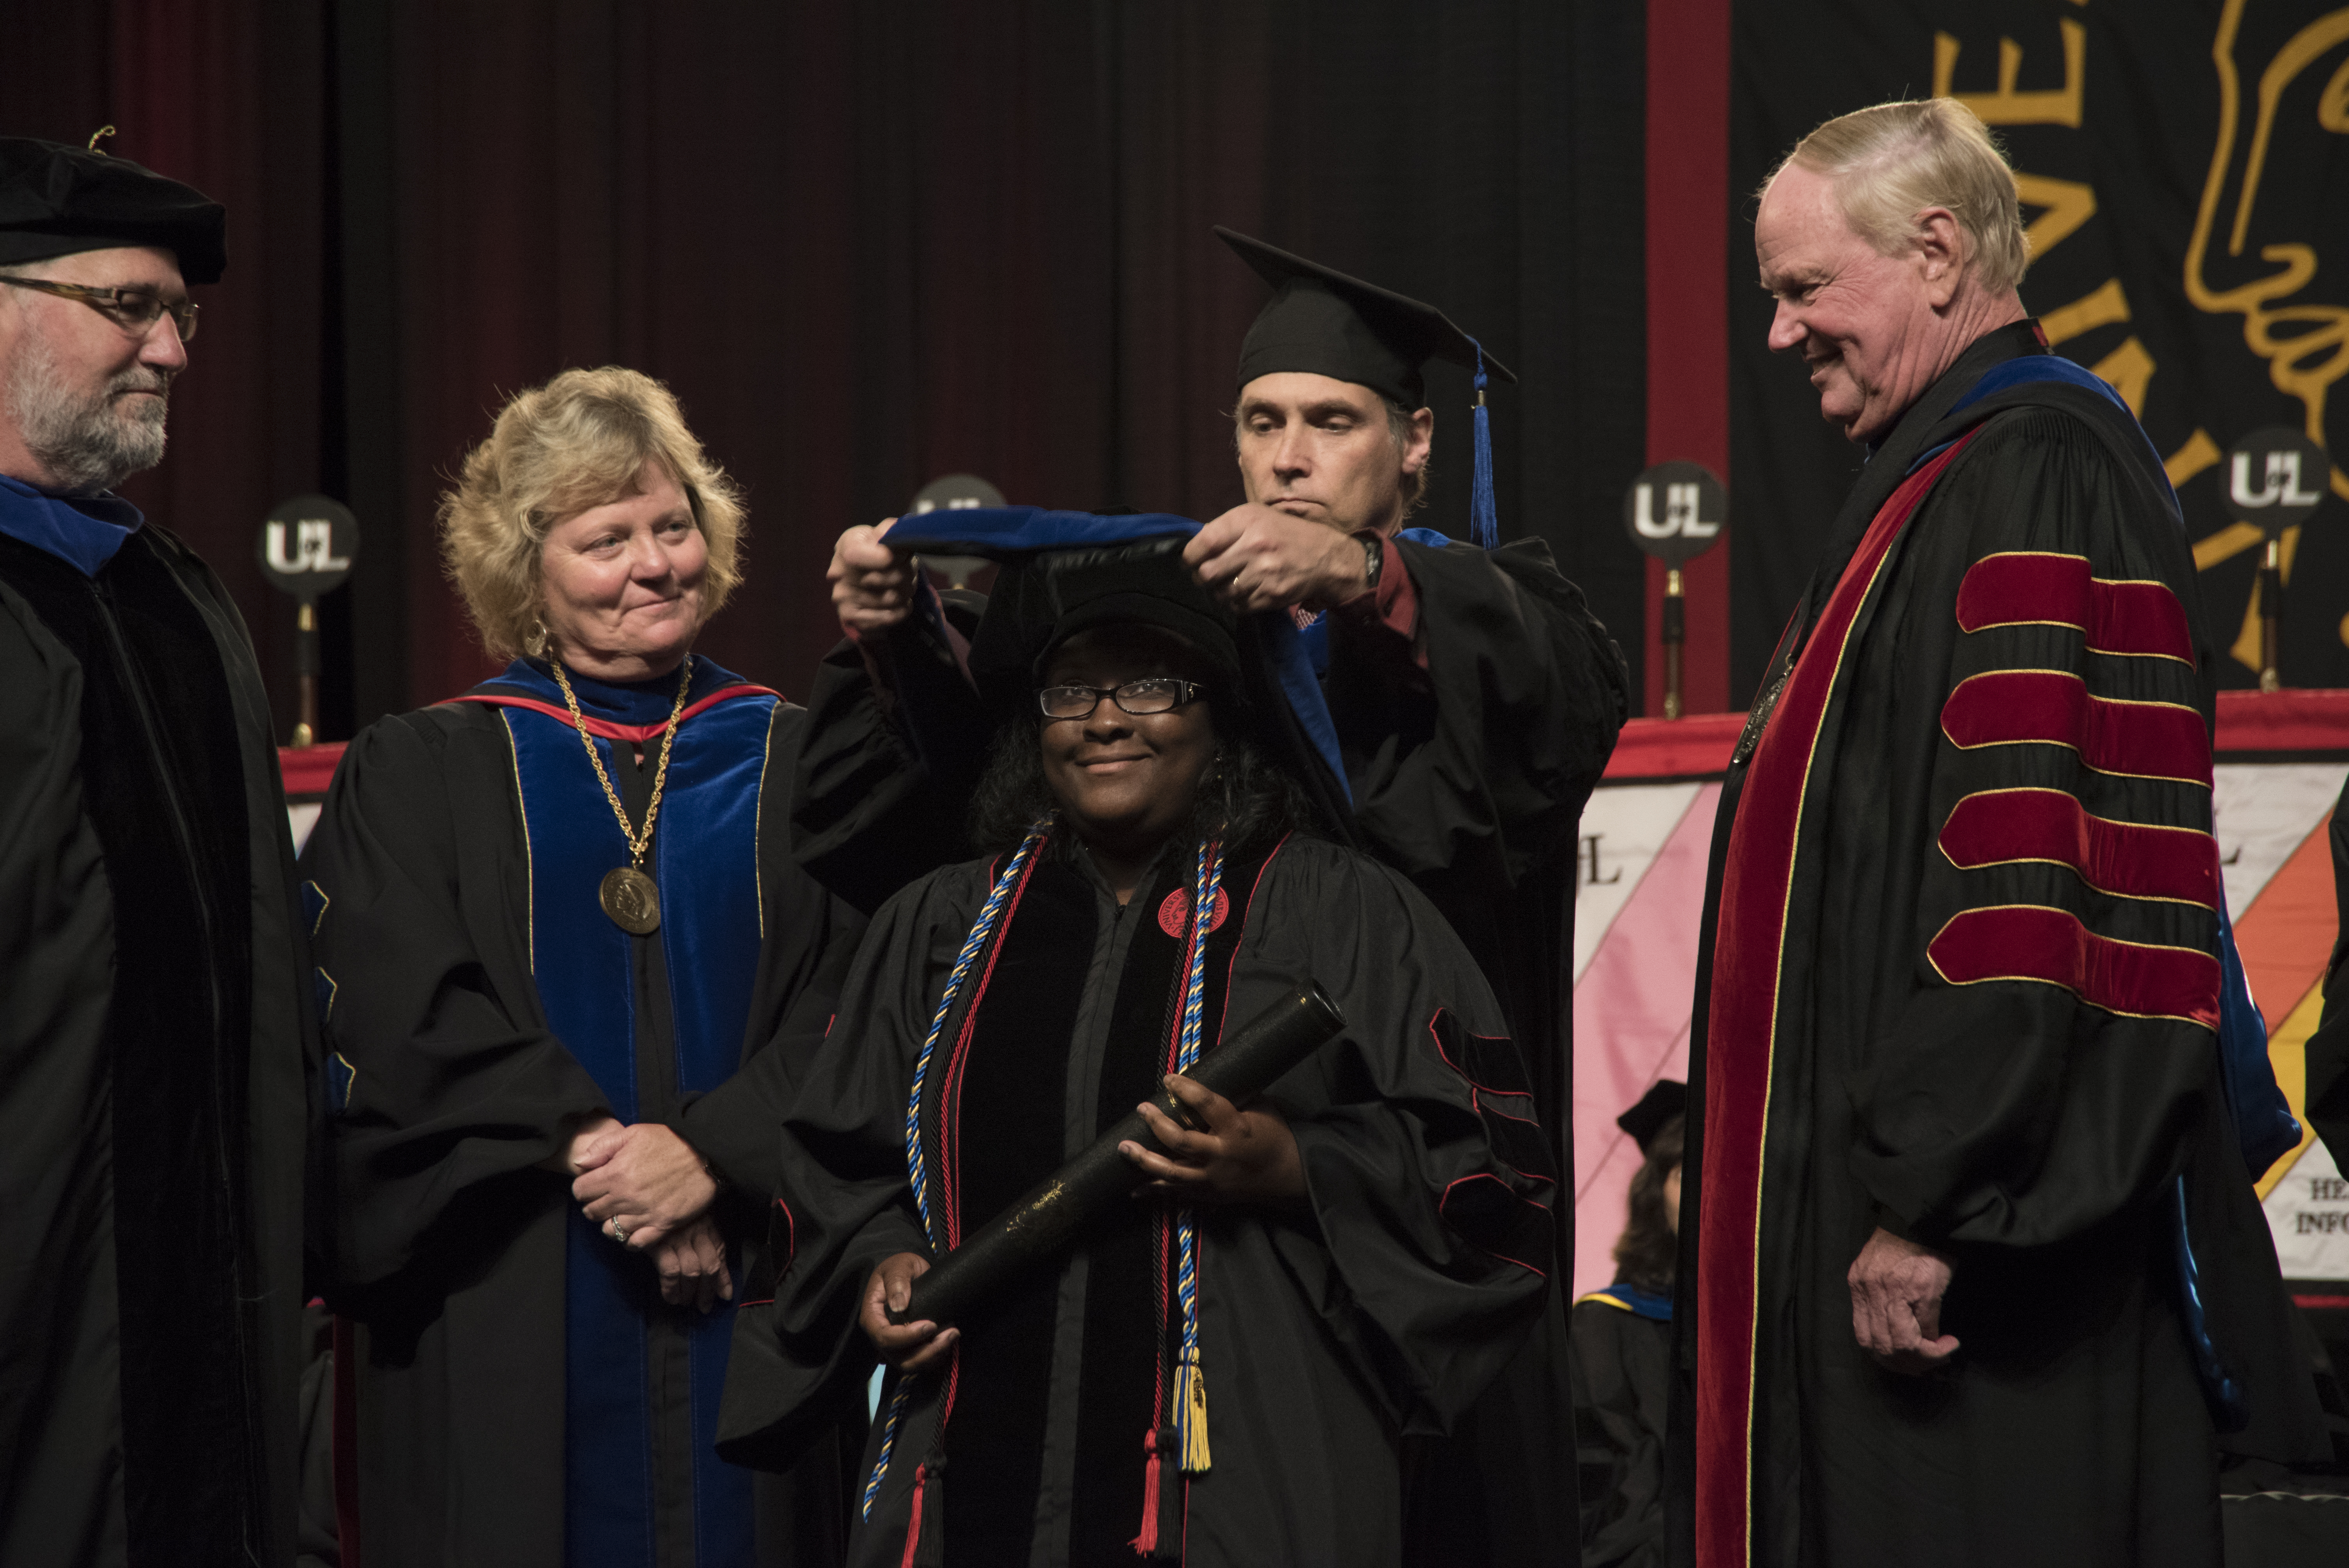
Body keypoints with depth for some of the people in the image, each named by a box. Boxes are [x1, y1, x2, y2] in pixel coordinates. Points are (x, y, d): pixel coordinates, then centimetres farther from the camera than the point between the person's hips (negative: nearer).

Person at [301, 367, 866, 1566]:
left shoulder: (795, 764, 11)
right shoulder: (417, 777, 8)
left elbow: (851, 1008, 0)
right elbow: (407, 1020, -4)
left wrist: (711, 1152, -14)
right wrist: (595, 1149, -15)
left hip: (753, 1316, 1)